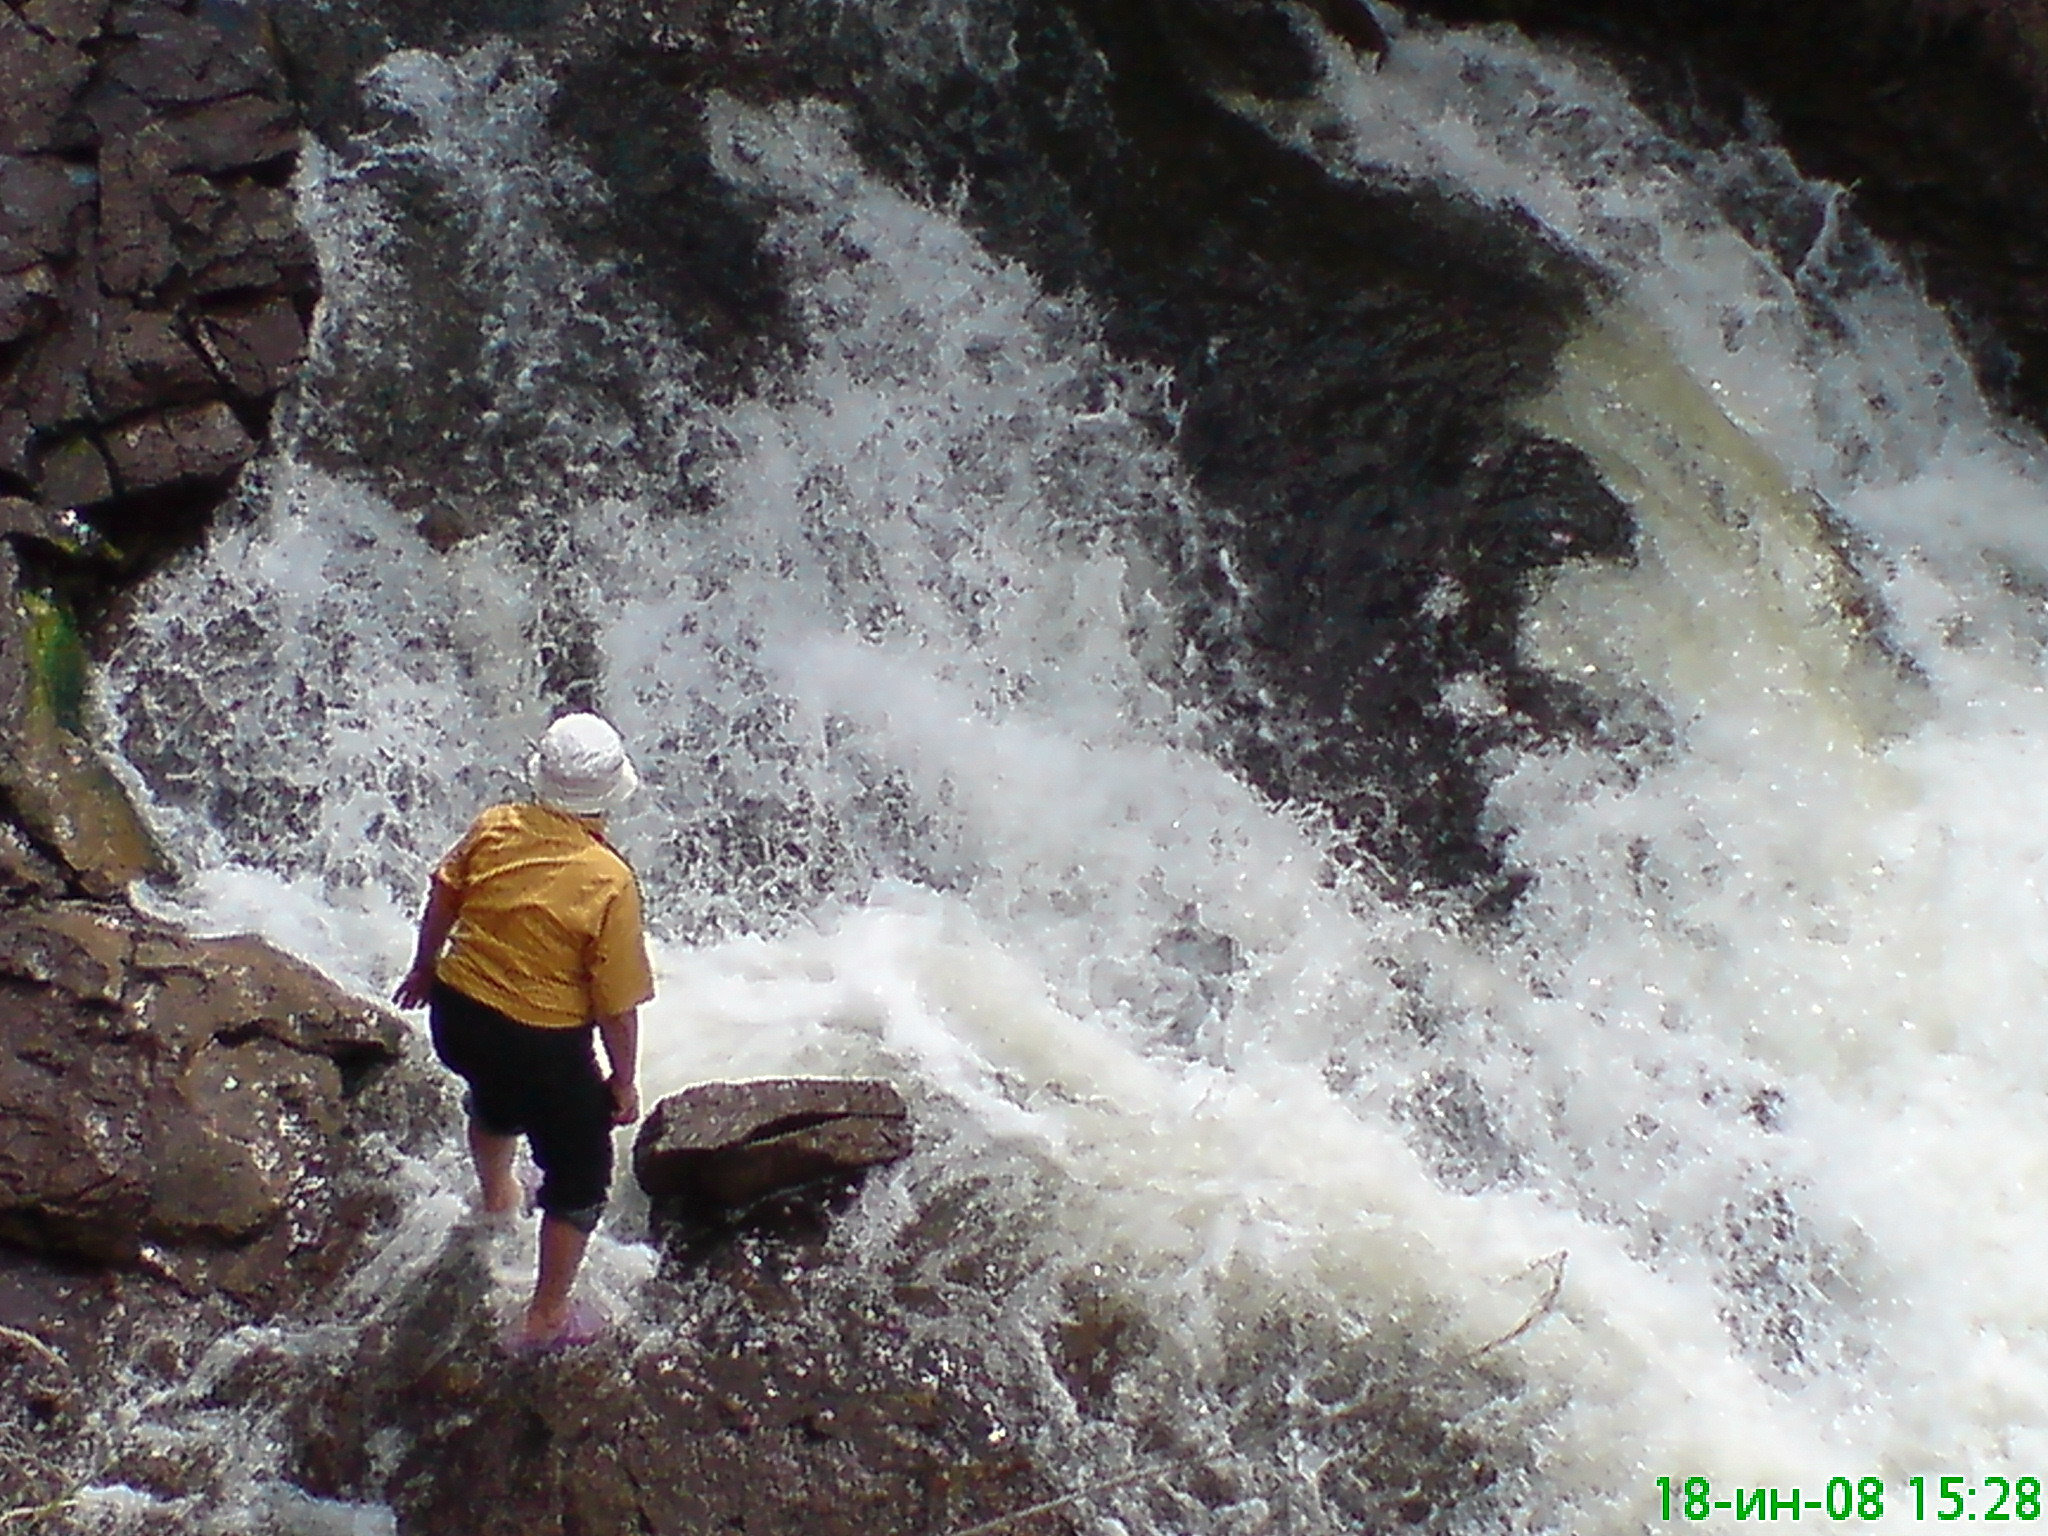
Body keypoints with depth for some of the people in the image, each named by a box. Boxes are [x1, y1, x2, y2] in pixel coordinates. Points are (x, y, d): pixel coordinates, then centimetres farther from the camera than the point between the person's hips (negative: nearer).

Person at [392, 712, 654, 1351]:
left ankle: (496, 1195, 68)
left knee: (495, 1094, 39)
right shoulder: (610, 883, -24)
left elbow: (442, 898, 6)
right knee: (580, 1174, 17)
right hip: (543, 1045, -6)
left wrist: (425, 967, 25)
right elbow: (617, 1004, -18)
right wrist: (624, 1082, -2)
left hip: (456, 1016, 6)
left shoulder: (494, 827, -10)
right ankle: (546, 1317, 28)